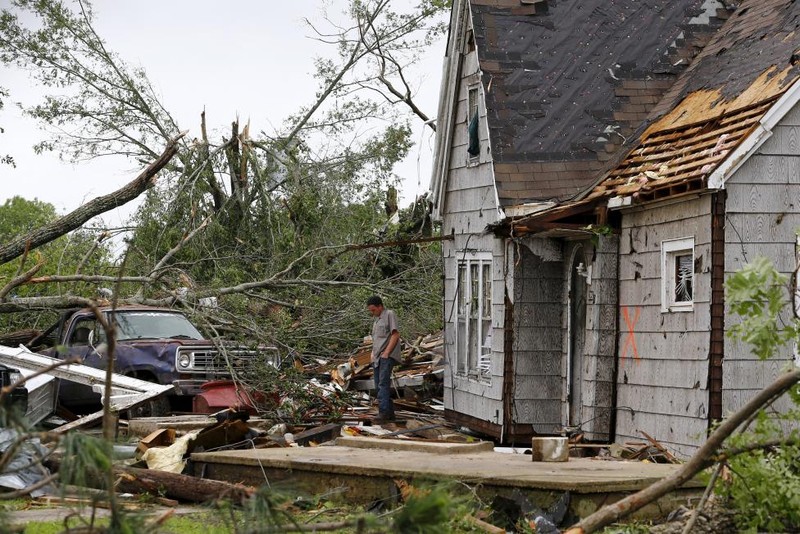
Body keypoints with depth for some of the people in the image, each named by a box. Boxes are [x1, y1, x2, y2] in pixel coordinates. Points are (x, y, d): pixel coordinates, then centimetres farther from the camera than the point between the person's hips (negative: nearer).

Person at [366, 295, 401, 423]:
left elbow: (395, 335, -10)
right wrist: (373, 355, 12)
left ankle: (383, 413, -26)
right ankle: (390, 413, 10)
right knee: (379, 386, 6)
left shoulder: (389, 314, -1)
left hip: (387, 356, -9)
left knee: (383, 384, -19)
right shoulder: (377, 319, 24)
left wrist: (386, 353, -16)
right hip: (377, 358, 9)